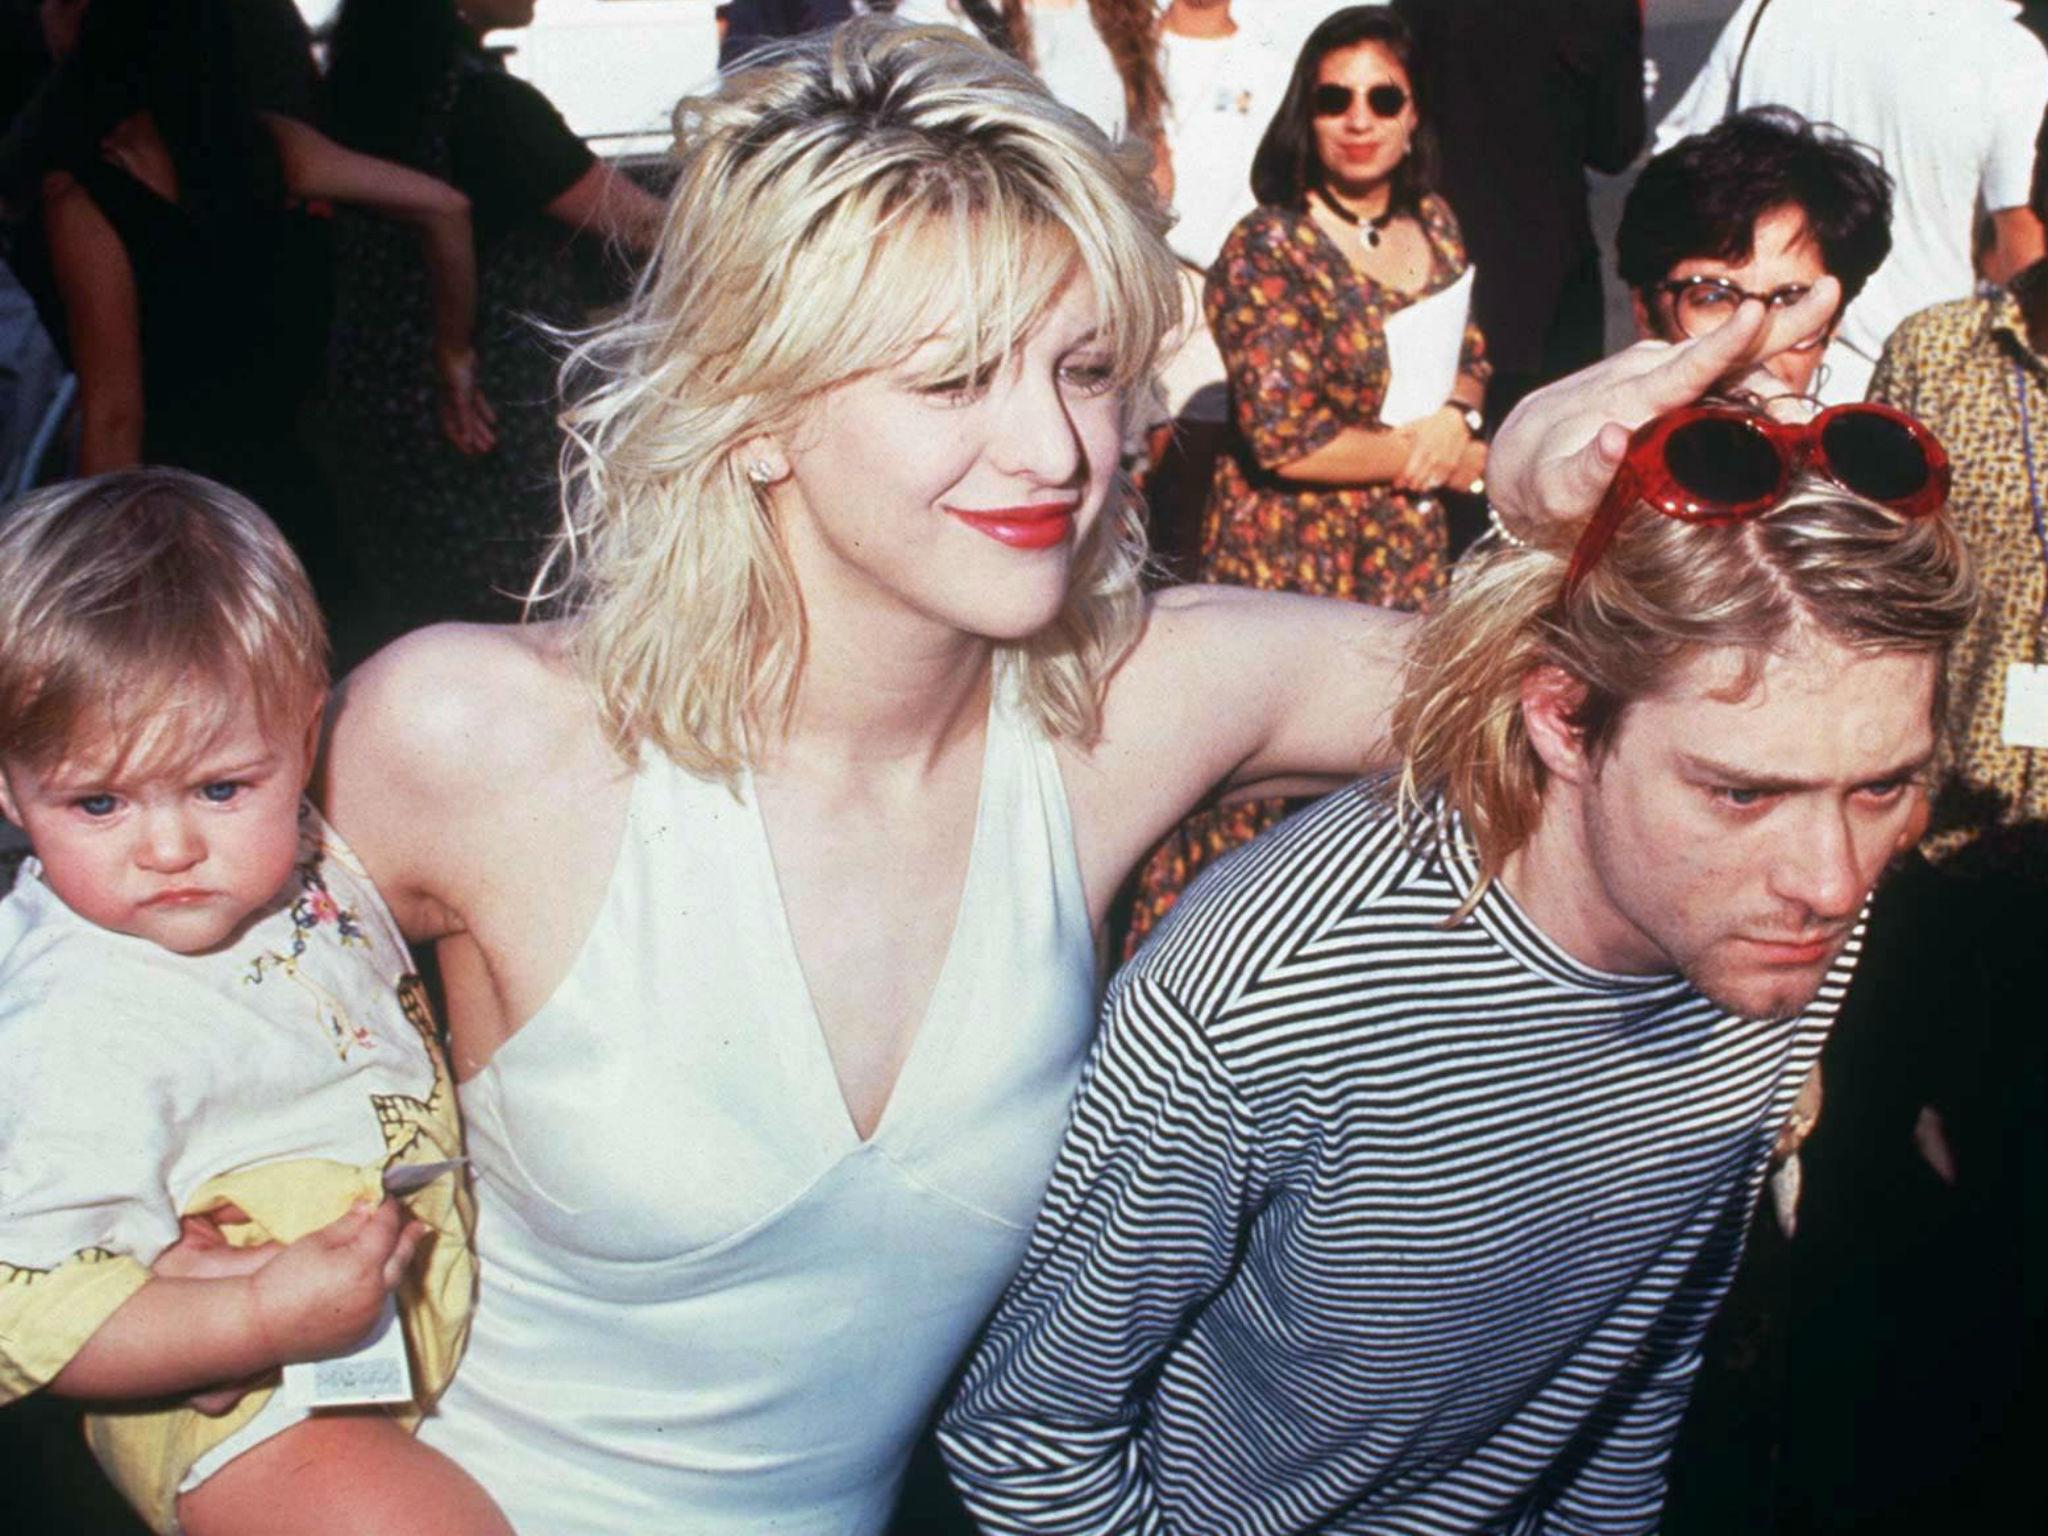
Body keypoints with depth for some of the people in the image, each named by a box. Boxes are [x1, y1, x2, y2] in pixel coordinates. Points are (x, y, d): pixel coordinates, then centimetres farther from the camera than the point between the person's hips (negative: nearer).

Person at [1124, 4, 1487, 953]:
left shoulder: (1433, 223, 7)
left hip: (1408, 554, 6)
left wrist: (1455, 419, -10)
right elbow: (1283, 438, -19)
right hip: (1293, 557, -6)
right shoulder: (1267, 250, -14)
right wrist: (1424, 452, -8)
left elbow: (1470, 358, 14)